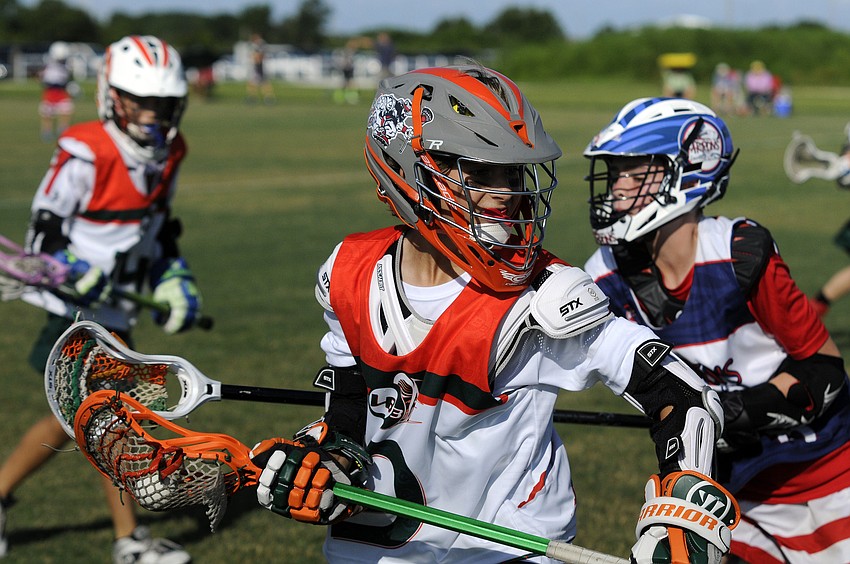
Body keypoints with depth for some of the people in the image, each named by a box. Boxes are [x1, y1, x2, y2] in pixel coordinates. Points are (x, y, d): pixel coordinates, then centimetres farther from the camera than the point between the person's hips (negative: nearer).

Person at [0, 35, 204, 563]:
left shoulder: (168, 153, 5)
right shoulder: (86, 153, -19)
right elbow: (45, 228, -14)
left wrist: (173, 278, 8)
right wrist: (70, 269, -29)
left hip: (115, 309, 8)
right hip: (77, 303, -8)